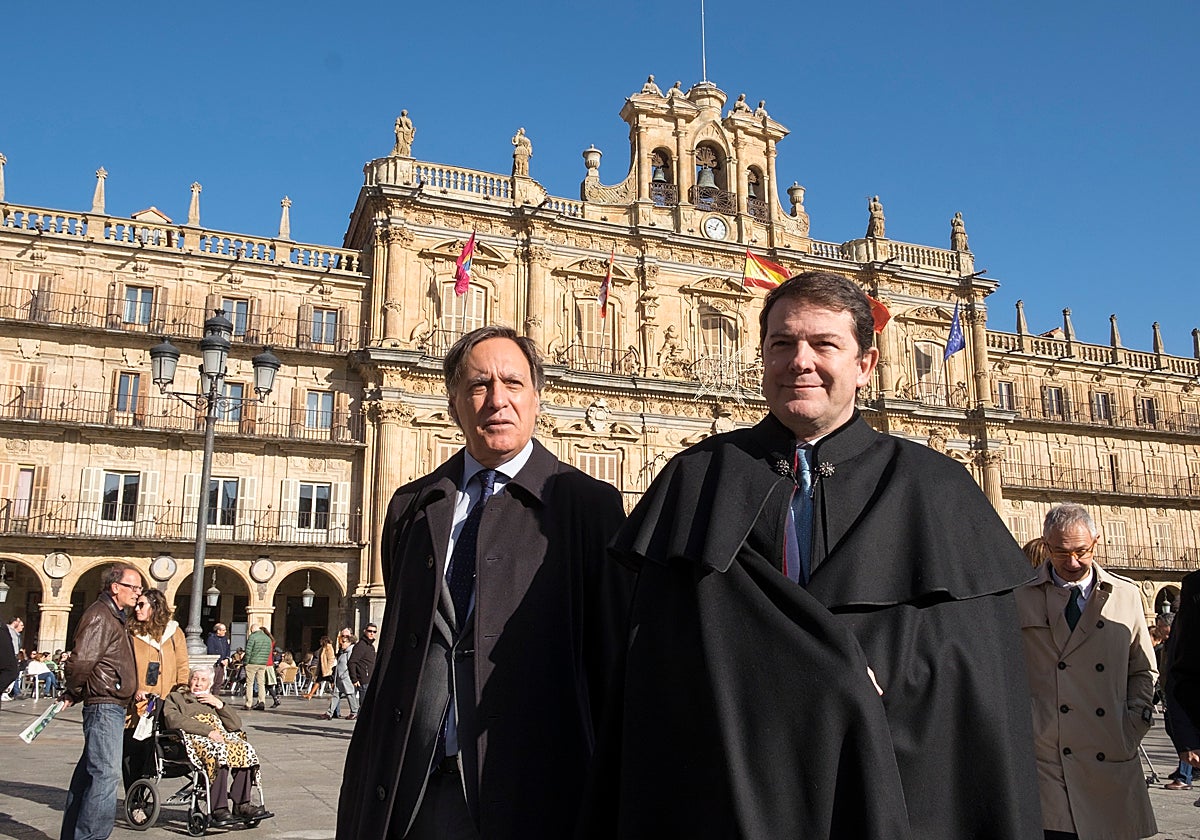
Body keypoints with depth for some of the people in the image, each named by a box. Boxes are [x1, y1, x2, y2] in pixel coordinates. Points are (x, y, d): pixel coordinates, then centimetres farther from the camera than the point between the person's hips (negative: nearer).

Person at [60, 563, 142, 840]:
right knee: (106, 773, -12)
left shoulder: (115, 617, 19)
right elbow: (81, 661, -22)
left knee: (89, 772, 17)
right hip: (104, 706, -10)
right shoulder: (100, 616, -14)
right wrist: (73, 694, -7)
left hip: (113, 707, 10)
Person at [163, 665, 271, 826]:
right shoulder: (175, 697, 21)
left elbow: (236, 725, 21)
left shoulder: (213, 700, 33)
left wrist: (219, 705, 6)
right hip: (193, 738, -5)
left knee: (246, 749, -27)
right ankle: (218, 809, -39)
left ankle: (242, 804, -29)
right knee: (219, 751, -37)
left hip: (221, 737, 5)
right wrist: (208, 730, -14)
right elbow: (174, 720, -4)